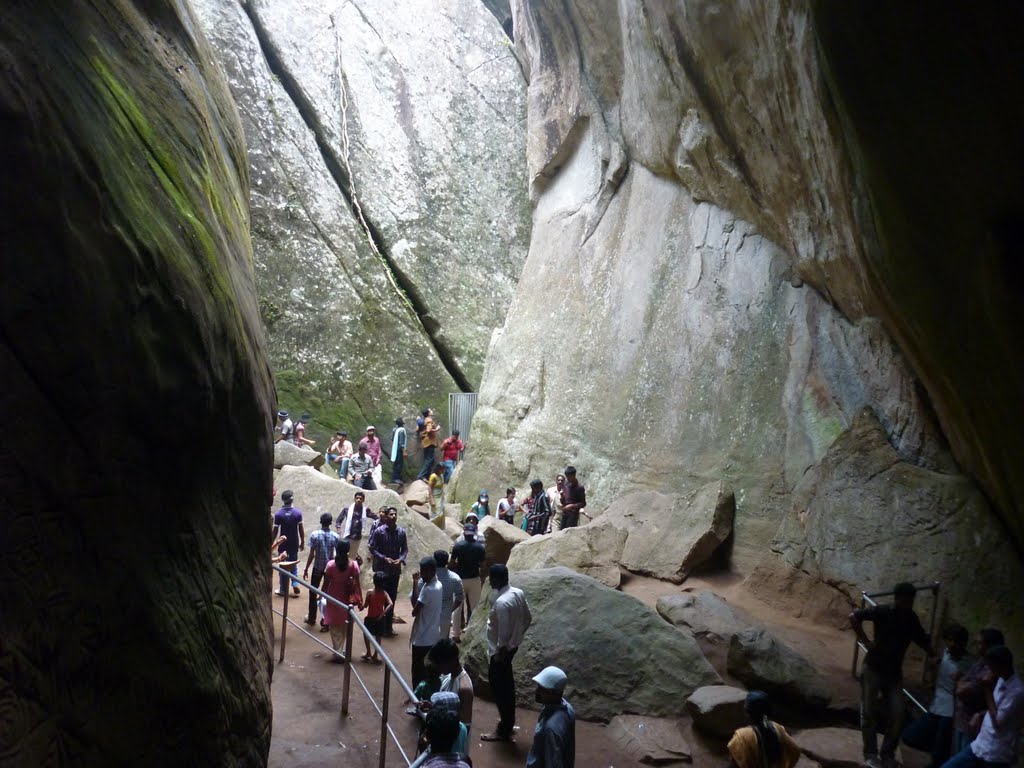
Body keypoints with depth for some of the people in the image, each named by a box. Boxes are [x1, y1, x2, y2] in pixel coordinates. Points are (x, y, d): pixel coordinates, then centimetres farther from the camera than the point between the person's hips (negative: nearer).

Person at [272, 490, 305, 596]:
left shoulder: (278, 514, -12)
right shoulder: (298, 512, -8)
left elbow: (275, 531, -9)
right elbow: (301, 529, -4)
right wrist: (302, 542, 7)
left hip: (283, 544, -1)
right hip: (294, 544, 1)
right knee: (293, 565, 18)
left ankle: (283, 590, 14)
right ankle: (295, 584, 2)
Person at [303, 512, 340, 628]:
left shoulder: (315, 535, -13)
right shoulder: (336, 536, -8)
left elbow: (311, 555, -11)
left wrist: (306, 569, -1)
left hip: (317, 568, -1)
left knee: (313, 592, 17)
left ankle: (311, 618, 28)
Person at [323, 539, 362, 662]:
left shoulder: (331, 565, -14)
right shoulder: (353, 565, -12)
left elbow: (326, 583, -9)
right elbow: (356, 584, -10)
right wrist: (359, 599, -1)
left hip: (333, 598, -1)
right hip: (346, 598, 1)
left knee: (334, 626, 11)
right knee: (343, 627, 18)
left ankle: (337, 653, 7)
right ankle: (339, 652, 26)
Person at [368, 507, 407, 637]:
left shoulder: (401, 532, 1)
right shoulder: (379, 531, -9)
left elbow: (405, 549, 7)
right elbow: (372, 548, -7)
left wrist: (400, 559, -11)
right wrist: (384, 558, -18)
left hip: (395, 570, 4)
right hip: (382, 569, -4)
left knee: (392, 598, 10)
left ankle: (388, 626, 22)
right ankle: (380, 627, 10)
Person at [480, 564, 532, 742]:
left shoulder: (501, 602, -29)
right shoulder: (518, 593, -2)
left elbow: (503, 633, -27)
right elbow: (528, 619, 9)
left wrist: (500, 654, -17)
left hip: (502, 649, -9)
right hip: (513, 645, 9)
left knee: (500, 686, 4)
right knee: (506, 683, 23)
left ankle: (503, 730, 15)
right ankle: (508, 720, 38)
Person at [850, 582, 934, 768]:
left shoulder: (911, 618, -2)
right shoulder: (882, 612, -16)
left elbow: (923, 641, 3)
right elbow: (854, 617, -17)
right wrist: (866, 641, -17)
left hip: (894, 672, 4)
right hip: (873, 669, -4)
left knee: (898, 713, 0)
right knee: (869, 713, 0)